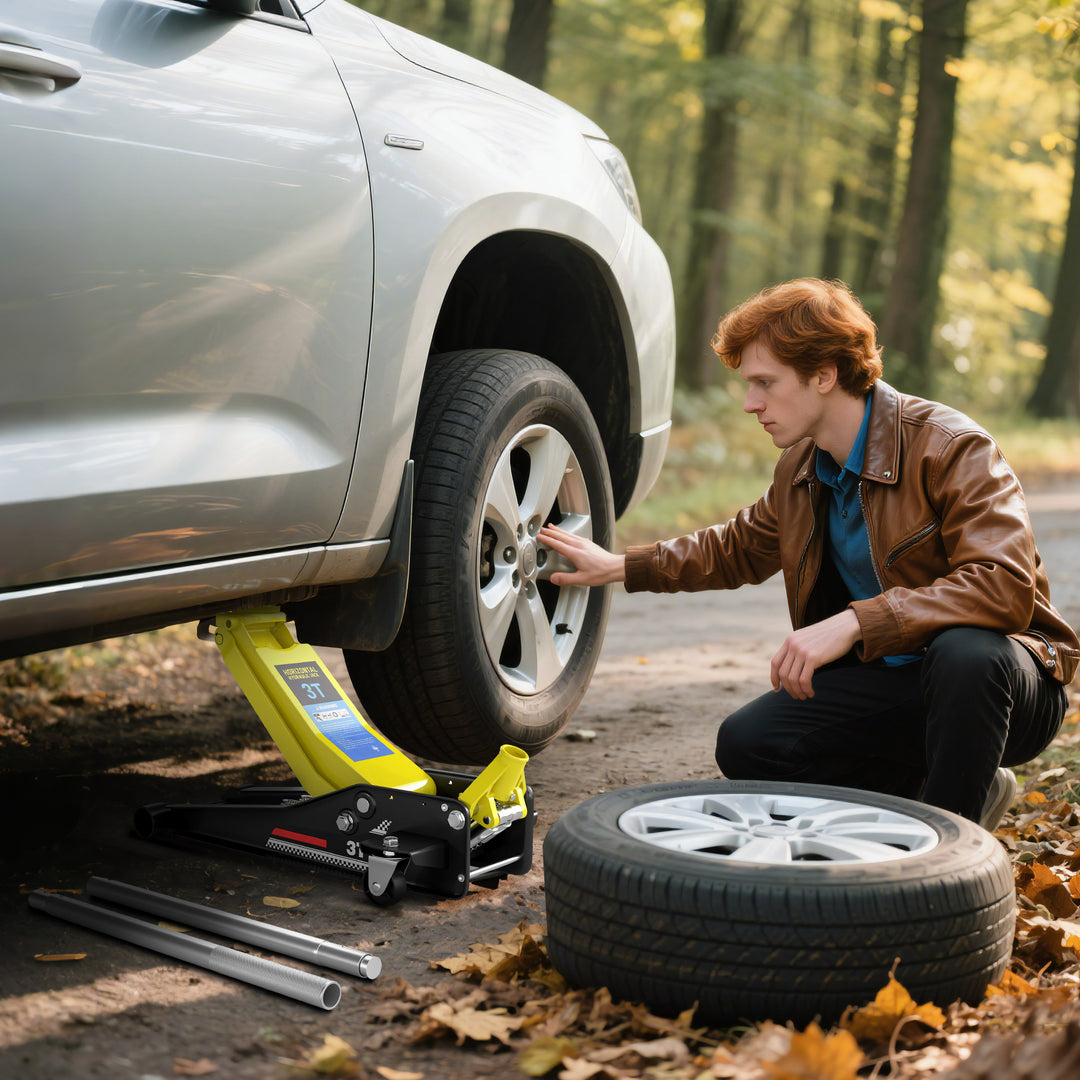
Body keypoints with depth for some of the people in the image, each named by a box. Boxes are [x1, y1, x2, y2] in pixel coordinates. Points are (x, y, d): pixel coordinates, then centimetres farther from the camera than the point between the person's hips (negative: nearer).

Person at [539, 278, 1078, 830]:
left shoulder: (951, 448, -20)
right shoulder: (801, 466, 3)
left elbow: (1006, 587, -33)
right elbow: (742, 547, 24)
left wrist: (853, 622, -37)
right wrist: (621, 566, 18)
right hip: (889, 681, 6)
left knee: (966, 651, -41)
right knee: (745, 744, -11)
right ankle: (946, 787, 4)